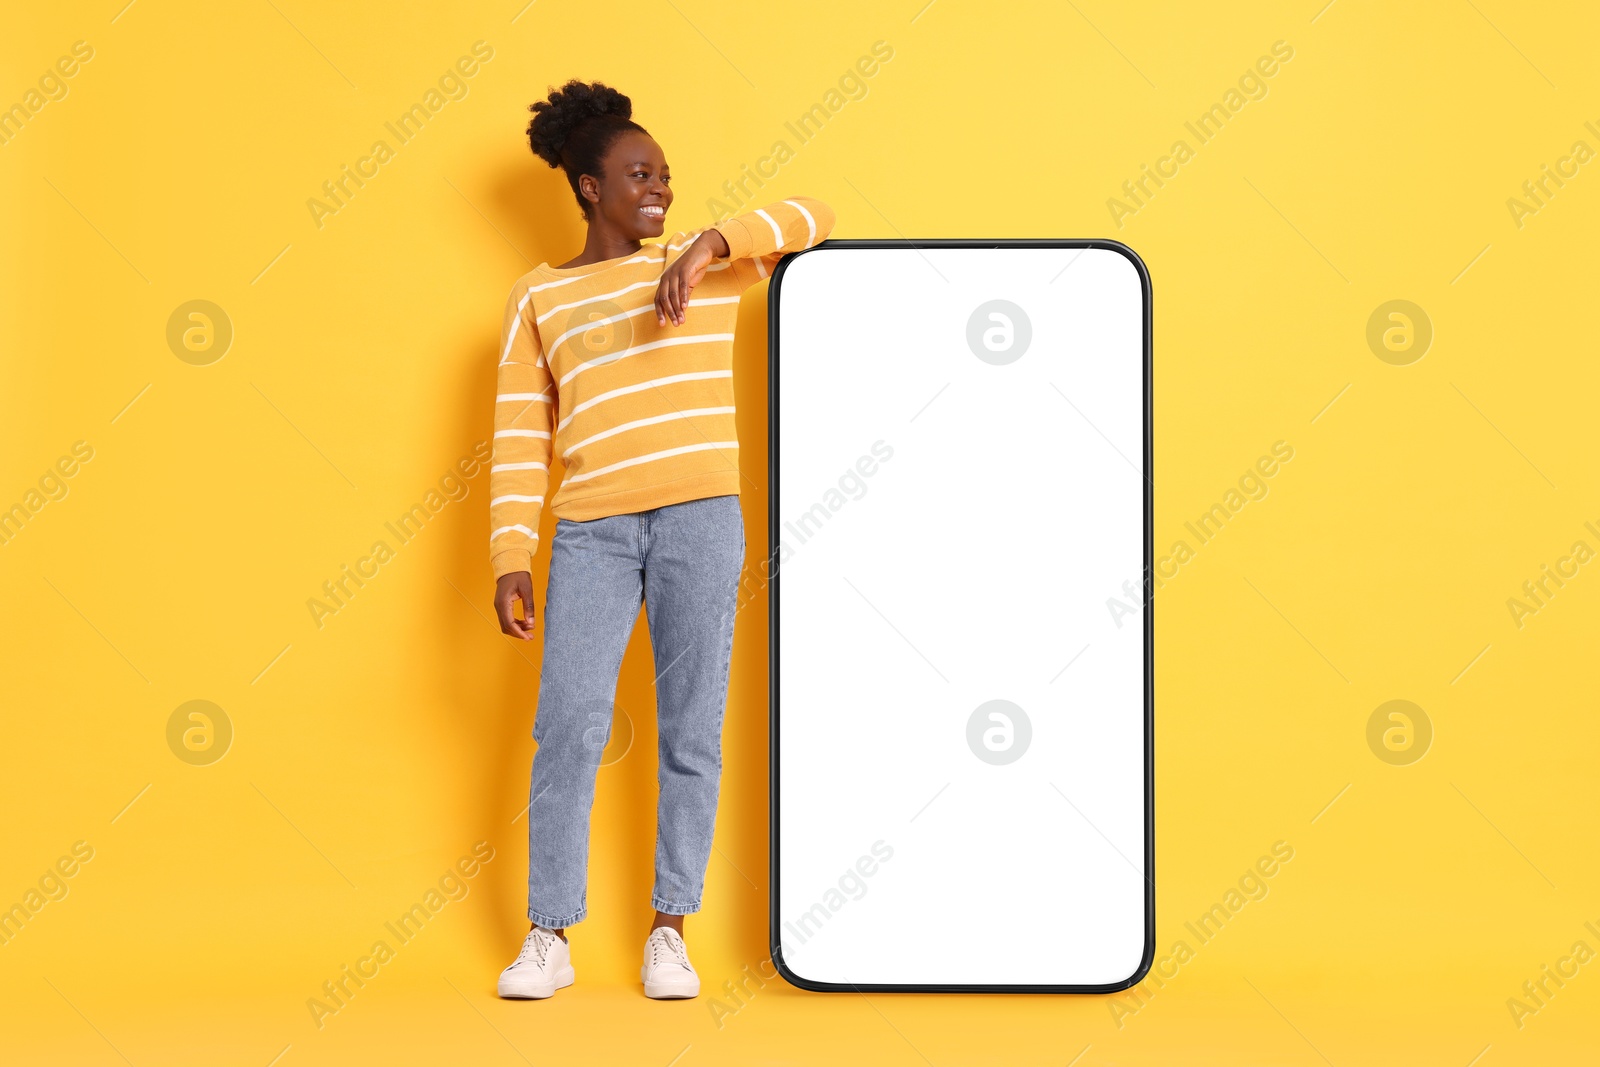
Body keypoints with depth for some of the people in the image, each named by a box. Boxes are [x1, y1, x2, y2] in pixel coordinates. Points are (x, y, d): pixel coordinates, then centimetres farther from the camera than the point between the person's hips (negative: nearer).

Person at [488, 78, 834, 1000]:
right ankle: (549, 939, 3)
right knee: (569, 730, -7)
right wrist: (512, 559, -1)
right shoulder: (539, 296, 13)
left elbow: (812, 219, 4)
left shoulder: (706, 266, 14)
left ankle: (670, 933, 8)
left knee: (692, 728, 0)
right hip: (592, 531, 0)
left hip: (701, 516, 0)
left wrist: (709, 244, -11)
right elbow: (519, 438, 8)